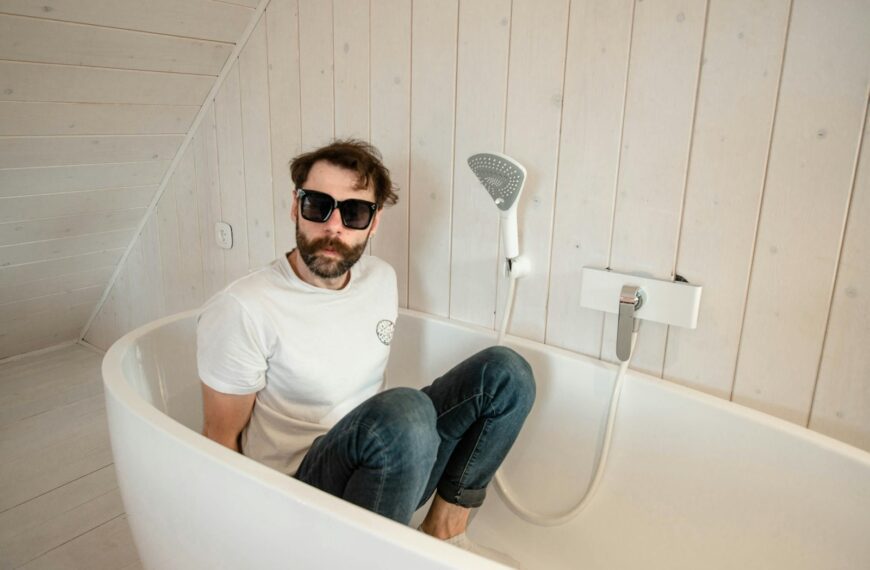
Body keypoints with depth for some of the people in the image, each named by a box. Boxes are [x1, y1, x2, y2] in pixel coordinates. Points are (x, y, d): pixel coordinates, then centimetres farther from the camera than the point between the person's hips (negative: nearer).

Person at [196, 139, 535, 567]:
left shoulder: (381, 279, 2)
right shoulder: (239, 311, -19)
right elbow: (221, 438, -9)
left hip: (377, 471, 7)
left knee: (506, 371, -4)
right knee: (405, 412, -36)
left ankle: (443, 532, 1)